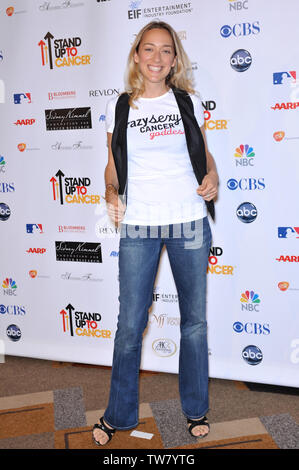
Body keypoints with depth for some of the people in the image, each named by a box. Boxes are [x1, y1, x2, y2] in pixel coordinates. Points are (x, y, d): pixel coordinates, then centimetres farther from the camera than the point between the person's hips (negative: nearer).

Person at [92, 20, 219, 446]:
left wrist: (213, 176, -6)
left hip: (190, 223, 1)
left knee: (194, 320, 11)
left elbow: (204, 152, 15)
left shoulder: (188, 101, 7)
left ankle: (196, 409, 32)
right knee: (130, 325, 3)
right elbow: (113, 163, 11)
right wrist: (111, 191, -9)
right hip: (138, 226, -1)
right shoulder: (119, 107, 6)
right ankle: (119, 415, 26)